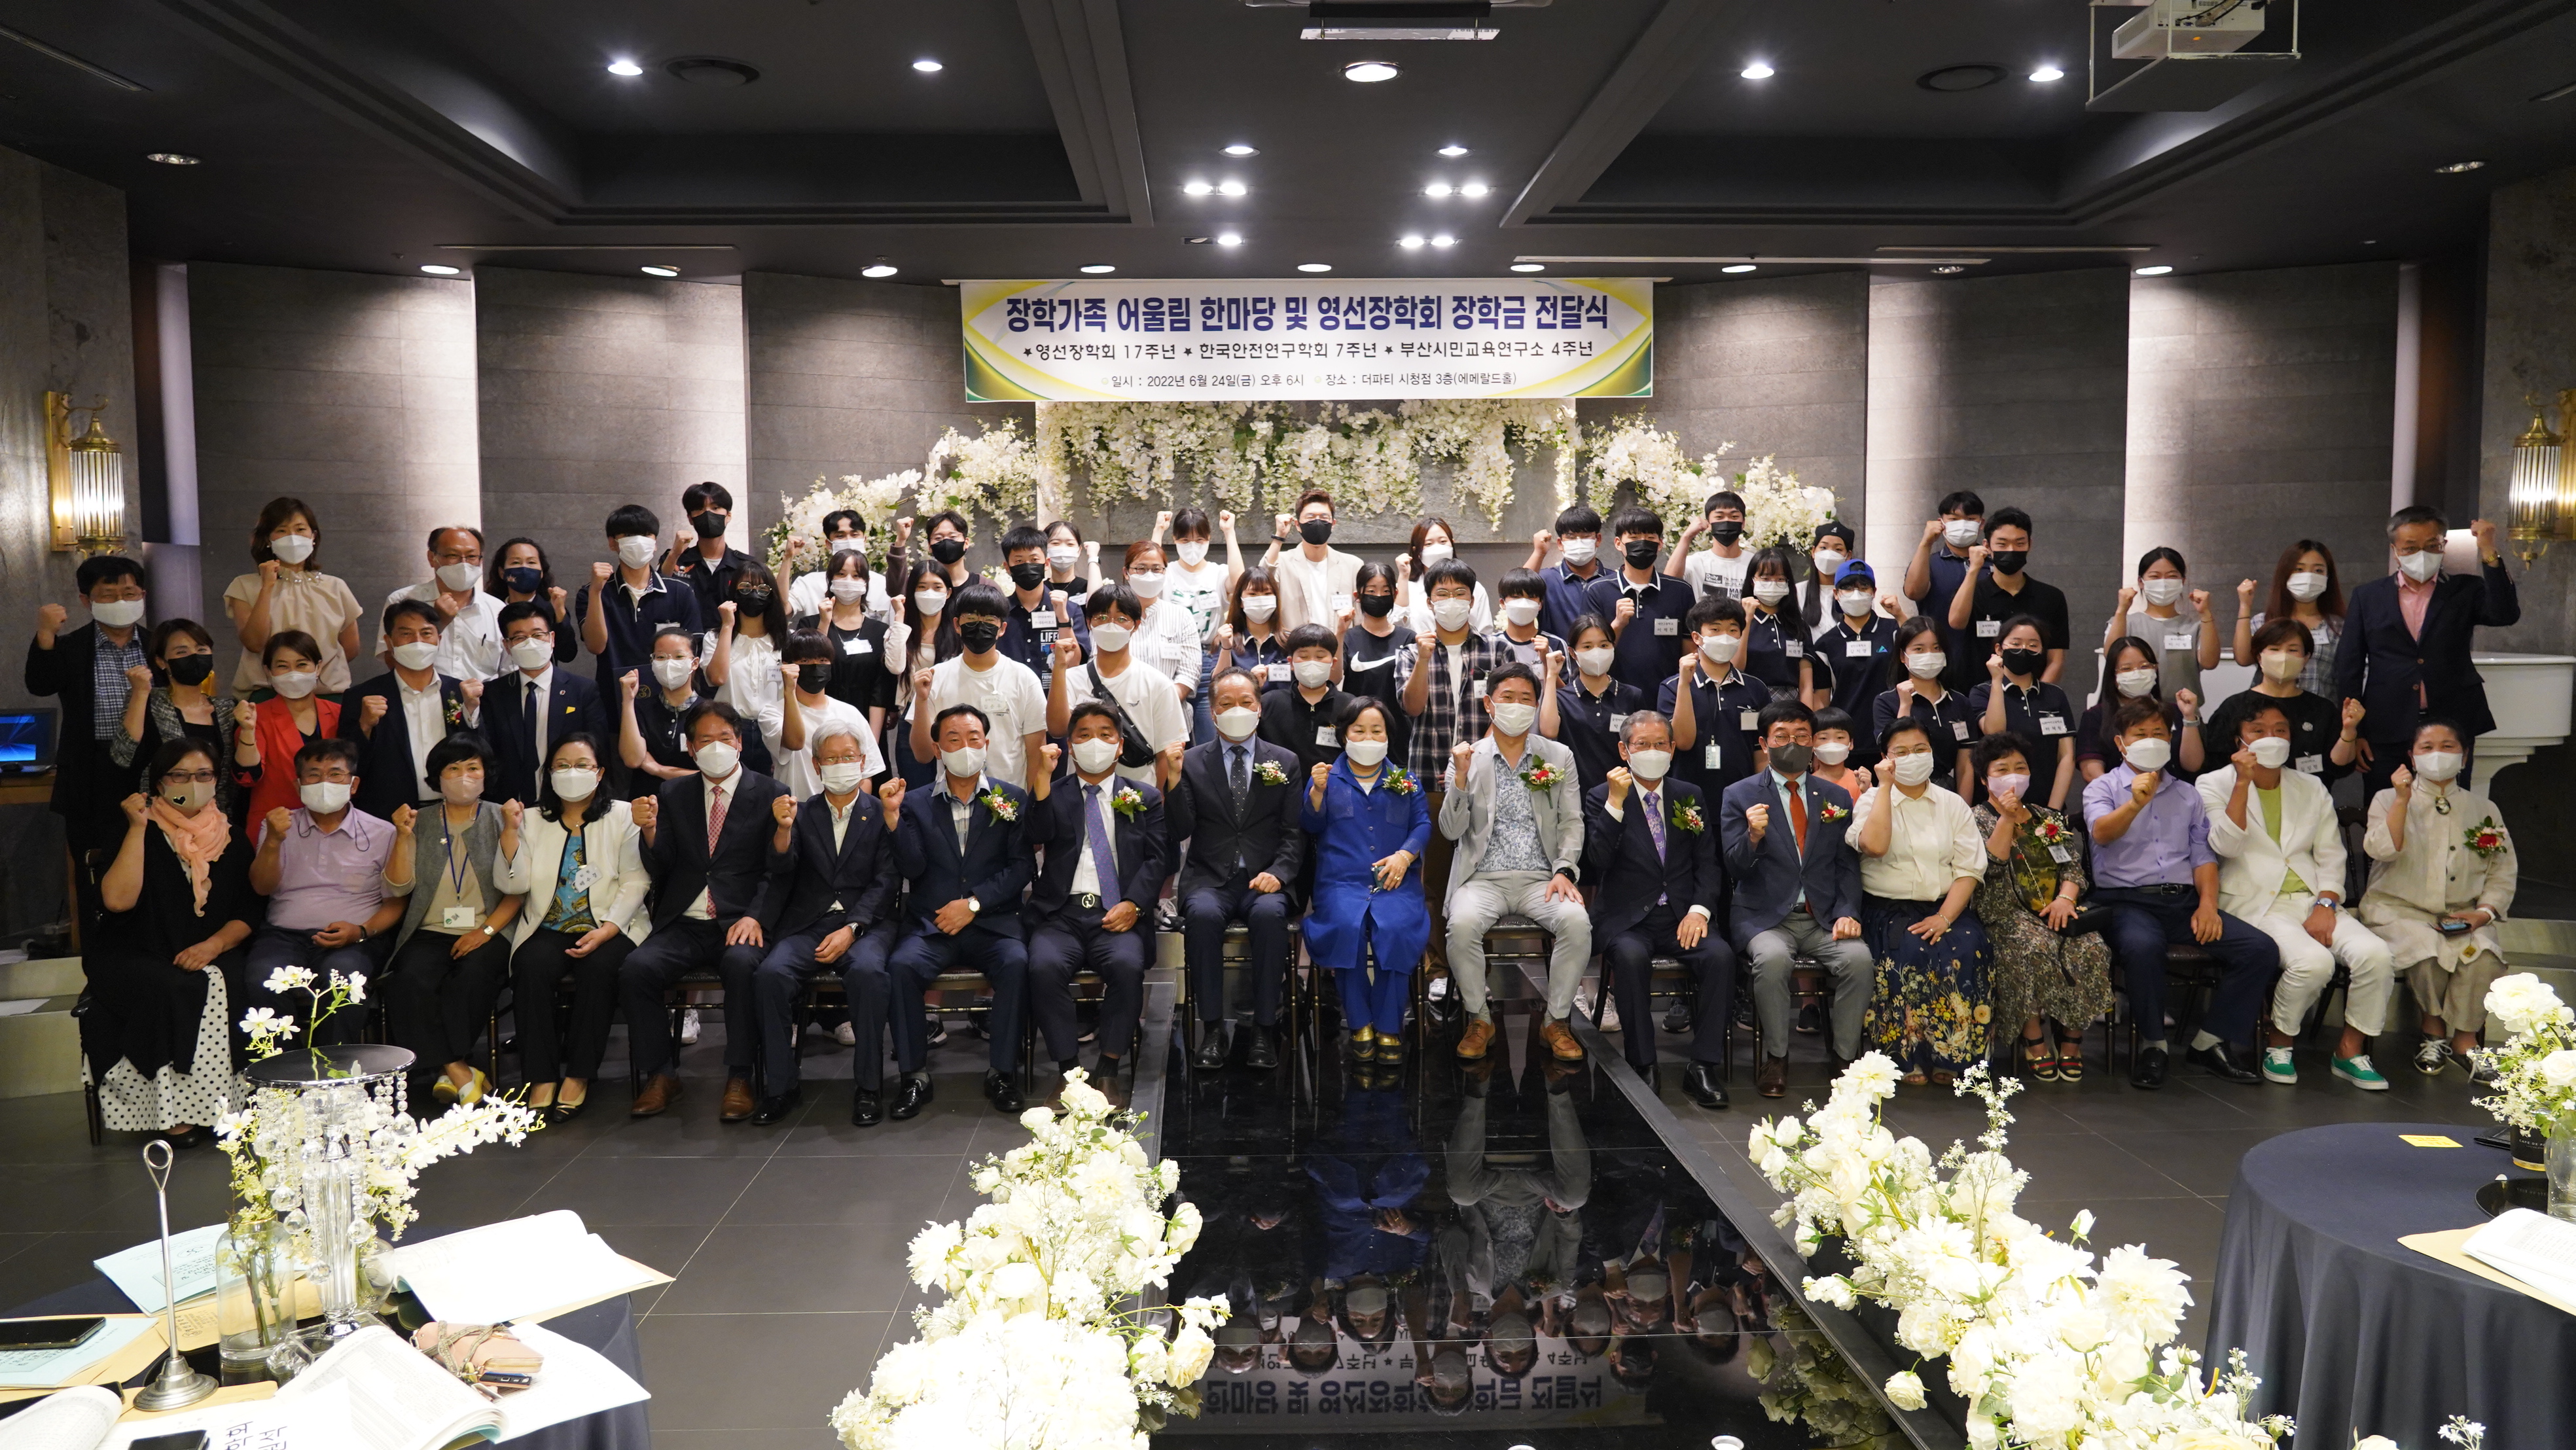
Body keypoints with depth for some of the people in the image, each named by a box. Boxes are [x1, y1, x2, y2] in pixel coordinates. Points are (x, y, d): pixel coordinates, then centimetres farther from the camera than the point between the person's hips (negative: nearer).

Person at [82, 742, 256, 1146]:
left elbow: (248, 913, 8)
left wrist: (214, 945, -11)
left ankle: (209, 1107, -21)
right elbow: (118, 900, -14)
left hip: (208, 958, 2)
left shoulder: (230, 837, 12)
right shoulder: (137, 830, 3)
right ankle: (173, 1112, -24)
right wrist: (138, 828, -14)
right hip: (131, 958, -2)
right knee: (169, 990, -34)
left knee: (228, 988, -31)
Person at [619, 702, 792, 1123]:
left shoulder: (770, 795, 6)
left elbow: (775, 871, 1)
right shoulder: (673, 794, 16)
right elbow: (660, 868, 8)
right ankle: (660, 1076, -9)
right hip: (683, 925, 3)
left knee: (741, 963, -35)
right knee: (635, 969, -25)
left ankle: (739, 1079, -23)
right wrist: (649, 829, -10)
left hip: (742, 924, -3)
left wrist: (783, 828, -20)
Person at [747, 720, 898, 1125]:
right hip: (809, 922, 2)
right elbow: (782, 871, 0)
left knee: (867, 971, -34)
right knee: (770, 974, -27)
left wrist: (851, 929, -15)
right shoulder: (802, 813, 14)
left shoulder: (882, 814, 9)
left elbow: (883, 882, 0)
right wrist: (783, 830, -21)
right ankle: (779, 1086, -15)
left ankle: (869, 1087, -23)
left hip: (864, 922, -2)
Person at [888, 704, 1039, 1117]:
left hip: (993, 923, -1)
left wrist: (974, 903, -11)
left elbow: (1023, 865, -1)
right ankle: (915, 1073, -14)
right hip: (932, 925, 1)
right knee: (902, 964, -28)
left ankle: (1003, 1072, -16)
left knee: (1016, 963, -31)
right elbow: (912, 868, -1)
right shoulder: (917, 803, 10)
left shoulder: (1012, 799, 8)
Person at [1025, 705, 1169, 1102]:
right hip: (1061, 913, 0)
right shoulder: (1052, 795, 18)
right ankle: (1069, 1068, -16)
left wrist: (1133, 904, -8)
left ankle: (1109, 1069, -17)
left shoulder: (1145, 797, 18)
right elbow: (1034, 836, -2)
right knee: (1043, 967, -31)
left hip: (1117, 915, 0)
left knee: (1127, 965, -32)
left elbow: (1157, 858, 8)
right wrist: (1043, 779, -11)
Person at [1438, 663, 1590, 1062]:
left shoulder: (1559, 756, 11)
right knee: (1462, 924, -33)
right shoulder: (1467, 757, 7)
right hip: (1485, 877, -1)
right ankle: (1479, 1020, -9)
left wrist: (1564, 871, -10)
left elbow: (1571, 822, 7)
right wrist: (1461, 777, -14)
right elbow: (1451, 831, 0)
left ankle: (1557, 1022, -10)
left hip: (1541, 878, 1)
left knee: (1577, 921, -30)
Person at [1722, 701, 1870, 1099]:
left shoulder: (1836, 797, 14)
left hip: (1824, 918, 3)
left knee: (1859, 957, -27)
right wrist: (1754, 836, -25)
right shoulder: (1739, 796, 3)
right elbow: (1735, 868, -4)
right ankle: (1775, 1058, -15)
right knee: (1773, 958, -34)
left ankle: (1846, 1057, -10)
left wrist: (1847, 913, -6)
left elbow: (1847, 865, 11)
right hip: (1764, 918, -3)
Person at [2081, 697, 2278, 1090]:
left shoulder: (2187, 795, 23)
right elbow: (2101, 832, -12)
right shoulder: (2102, 787, 9)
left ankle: (2211, 1041, -5)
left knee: (2261, 950, -18)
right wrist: (2136, 804, -32)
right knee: (2142, 946, -38)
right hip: (2126, 900, -5)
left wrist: (2208, 903, -2)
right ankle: (2152, 1044, -16)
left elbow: (2203, 854, 16)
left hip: (2184, 900, 5)